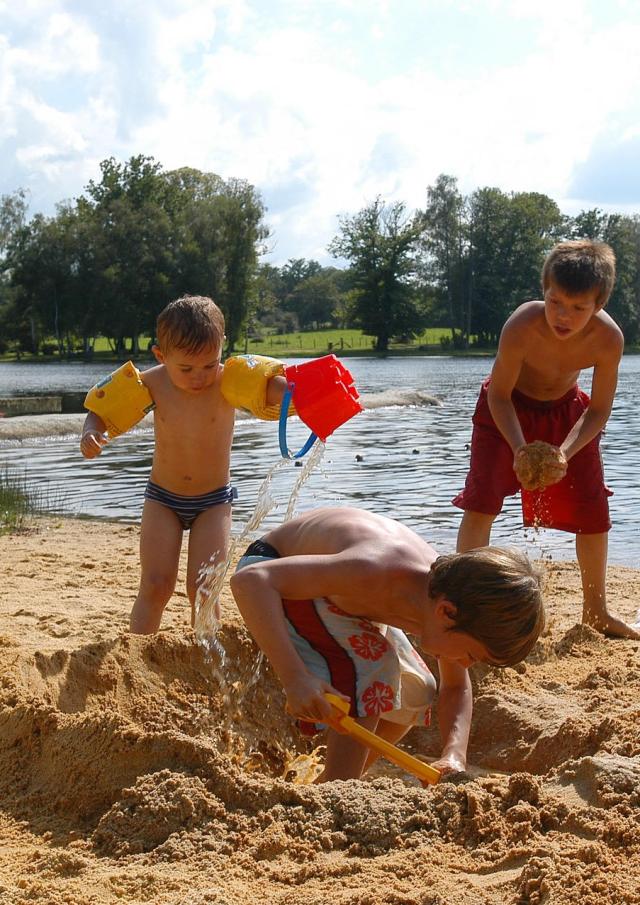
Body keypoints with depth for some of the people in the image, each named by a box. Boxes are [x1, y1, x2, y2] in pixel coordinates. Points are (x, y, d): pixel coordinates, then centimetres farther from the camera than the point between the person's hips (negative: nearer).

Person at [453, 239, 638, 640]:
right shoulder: (521, 327, -37)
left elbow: (598, 410, -18)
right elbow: (499, 395, -22)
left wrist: (564, 452, -33)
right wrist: (520, 448, -34)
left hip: (567, 411, 3)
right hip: (509, 408, -3)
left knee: (593, 510, 6)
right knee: (482, 500, -16)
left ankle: (596, 611, 25)